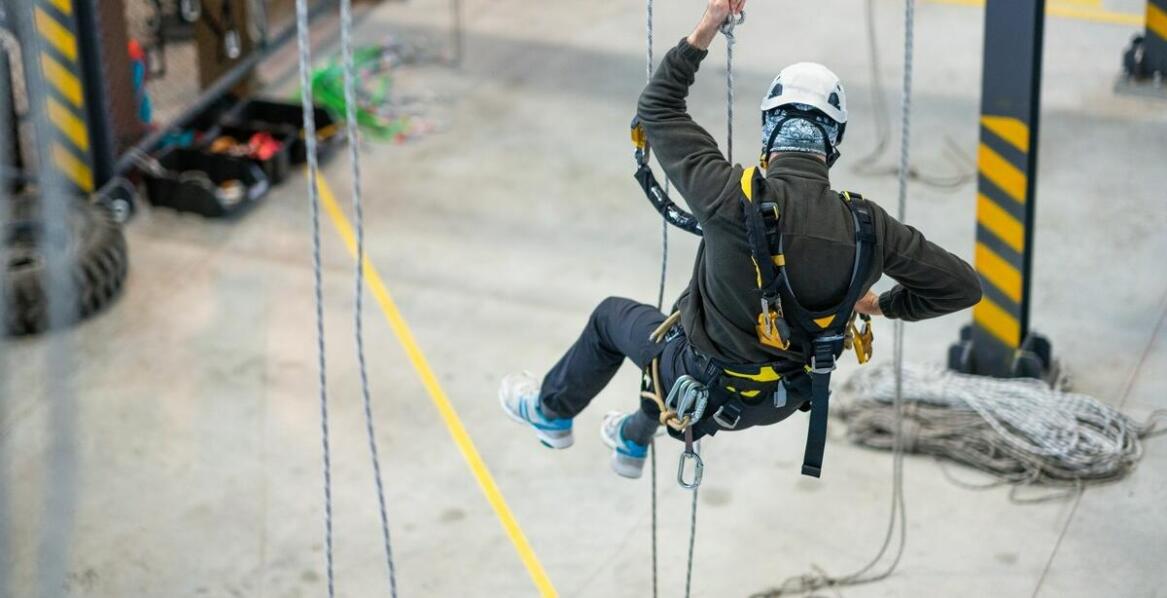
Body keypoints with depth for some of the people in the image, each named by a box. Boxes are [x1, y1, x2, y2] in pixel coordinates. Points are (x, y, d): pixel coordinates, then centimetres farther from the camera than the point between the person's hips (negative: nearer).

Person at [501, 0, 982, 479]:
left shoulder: (735, 199, -31)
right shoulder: (867, 225, -21)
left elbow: (657, 109, -17)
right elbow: (961, 285, -11)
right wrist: (884, 305, 5)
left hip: (710, 389, -4)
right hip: (781, 401, 4)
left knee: (612, 316, 27)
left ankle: (552, 412, 52)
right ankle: (634, 440, 62)